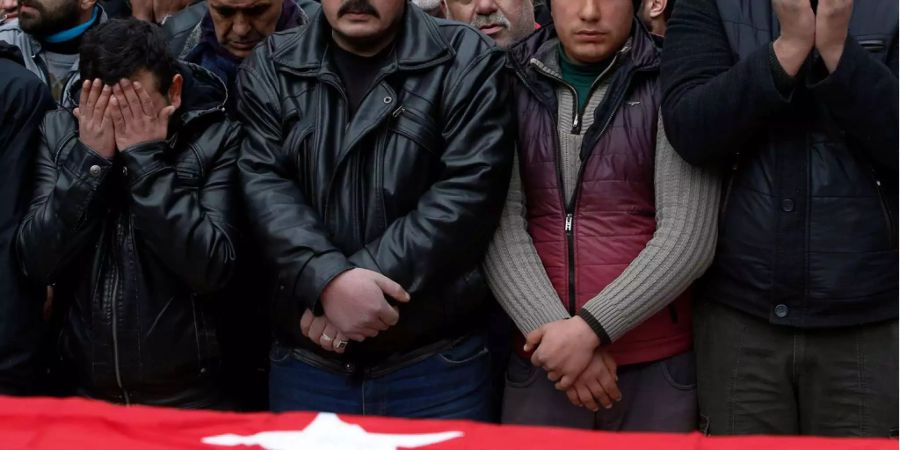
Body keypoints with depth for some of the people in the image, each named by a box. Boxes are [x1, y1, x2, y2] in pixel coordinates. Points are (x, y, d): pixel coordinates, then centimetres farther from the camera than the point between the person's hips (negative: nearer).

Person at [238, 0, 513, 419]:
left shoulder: (466, 60, -1)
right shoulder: (269, 67, 7)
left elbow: (469, 191, -11)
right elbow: (264, 186, -5)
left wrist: (368, 279, -18)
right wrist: (328, 279, -21)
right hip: (306, 357, 3)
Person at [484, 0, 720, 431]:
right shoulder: (514, 85, 4)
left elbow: (688, 236, -11)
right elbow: (501, 225, -3)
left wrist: (589, 327, -16)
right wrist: (554, 329, -14)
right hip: (540, 361, 2)